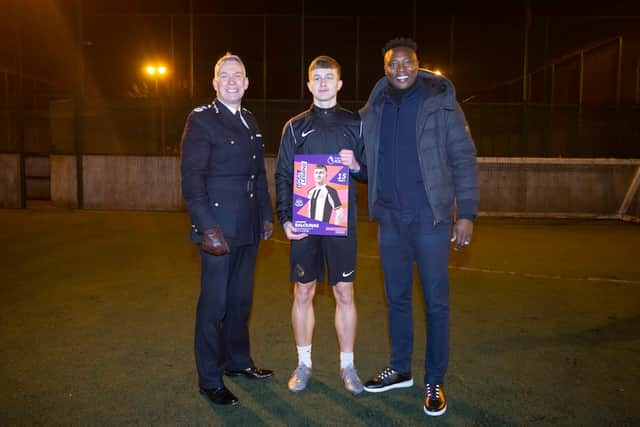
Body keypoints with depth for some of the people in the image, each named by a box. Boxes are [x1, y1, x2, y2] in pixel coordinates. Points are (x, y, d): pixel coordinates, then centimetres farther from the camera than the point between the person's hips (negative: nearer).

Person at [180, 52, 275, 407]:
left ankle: (237, 361, 35)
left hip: (248, 229, 7)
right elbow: (192, 178, -14)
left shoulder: (249, 122, 14)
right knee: (214, 303, 3)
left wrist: (266, 215, 13)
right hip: (218, 228, -7)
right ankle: (209, 380, 18)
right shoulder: (201, 119, -7)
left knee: (241, 299, 17)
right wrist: (208, 228, -20)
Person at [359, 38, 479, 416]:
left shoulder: (440, 102, -3)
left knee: (436, 301, 4)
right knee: (397, 297, 14)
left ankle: (435, 381, 19)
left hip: (431, 217, -4)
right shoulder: (373, 110, 7)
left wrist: (467, 213, -10)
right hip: (390, 218, 4)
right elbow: (365, 161, 19)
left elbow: (463, 158, -5)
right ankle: (400, 369, 30)